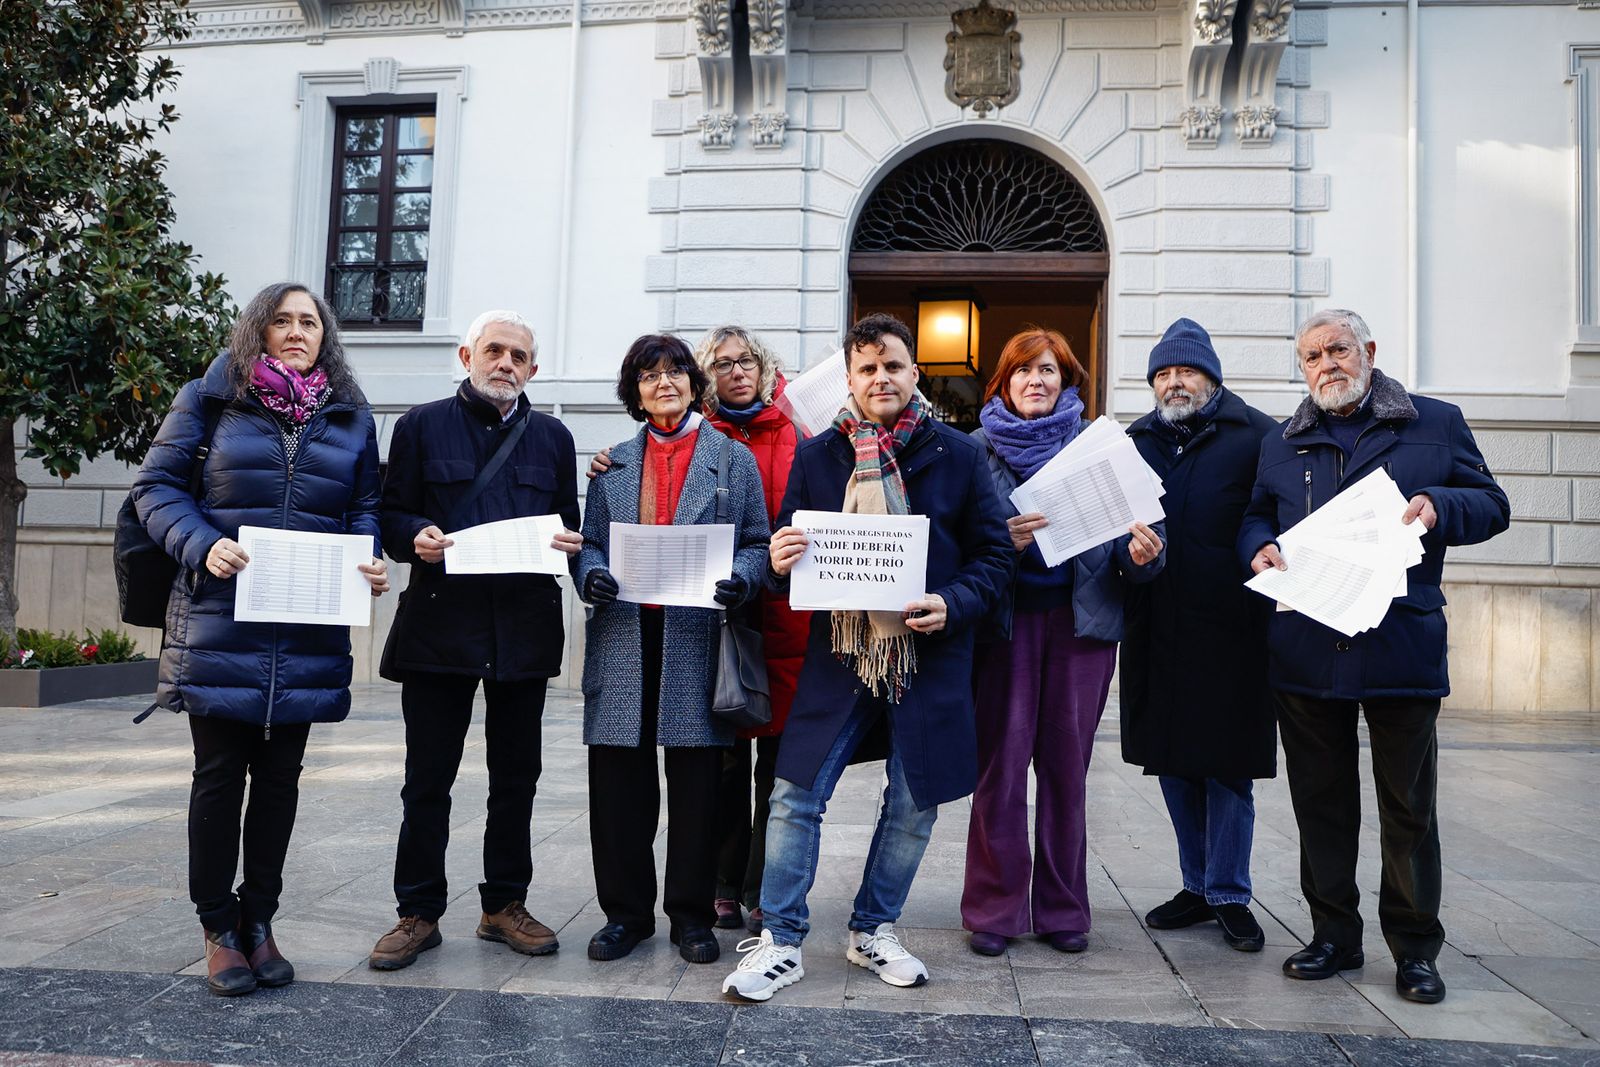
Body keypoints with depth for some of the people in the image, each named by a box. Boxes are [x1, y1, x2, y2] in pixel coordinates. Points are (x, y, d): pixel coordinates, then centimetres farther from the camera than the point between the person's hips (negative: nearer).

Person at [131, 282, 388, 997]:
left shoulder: (351, 416, 11)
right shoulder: (210, 400, 4)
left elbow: (365, 507, 13)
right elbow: (155, 485, 2)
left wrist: (369, 563, -7)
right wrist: (202, 544, -16)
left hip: (311, 628, 3)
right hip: (221, 621, -2)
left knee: (280, 777, 10)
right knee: (220, 775, 4)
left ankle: (259, 921, 24)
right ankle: (219, 930, 19)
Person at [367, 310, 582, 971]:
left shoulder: (552, 438, 14)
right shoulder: (422, 426, 8)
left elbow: (570, 525, 15)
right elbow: (391, 514, 6)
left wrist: (569, 544, -6)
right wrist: (415, 538, -14)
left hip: (525, 629, 2)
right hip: (438, 624, -2)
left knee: (516, 777, 9)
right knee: (427, 780, 4)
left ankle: (505, 905, 23)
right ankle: (418, 912, 17)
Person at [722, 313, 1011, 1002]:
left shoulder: (959, 455, 2)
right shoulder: (815, 456, 5)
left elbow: (993, 553, 3)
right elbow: (791, 549, 10)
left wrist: (953, 604, -15)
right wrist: (779, 562, -15)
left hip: (929, 656, 0)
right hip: (838, 653, 0)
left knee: (915, 803, 9)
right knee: (795, 795, -3)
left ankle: (873, 931, 30)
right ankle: (780, 942, 13)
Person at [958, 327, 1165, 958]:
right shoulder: (979, 449, 4)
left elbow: (1127, 533, 6)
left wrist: (1141, 554, -15)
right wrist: (1004, 541, -19)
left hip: (1082, 620, 1)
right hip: (1005, 621, -1)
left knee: (1067, 766, 7)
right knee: (1000, 765, -1)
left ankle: (1062, 908, 21)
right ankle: (994, 910, 13)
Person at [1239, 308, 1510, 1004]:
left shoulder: (1436, 424, 7)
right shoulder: (1281, 444, 14)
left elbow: (1492, 504, 7)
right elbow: (1255, 517, 18)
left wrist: (1437, 506, -13)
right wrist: (1260, 548, -4)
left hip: (1402, 649, -2)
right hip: (1305, 652, 3)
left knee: (1408, 807, 6)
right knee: (1321, 801, 10)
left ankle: (1414, 948, 21)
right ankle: (1334, 935, 24)